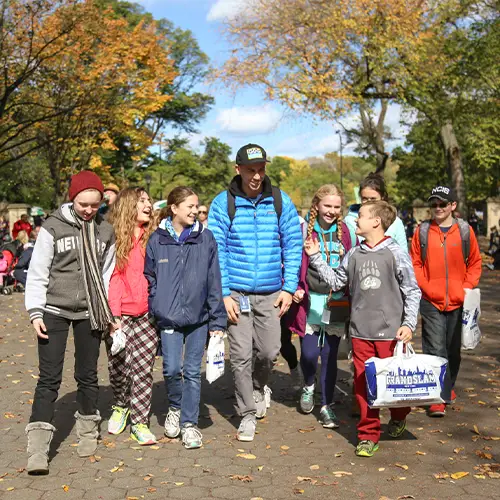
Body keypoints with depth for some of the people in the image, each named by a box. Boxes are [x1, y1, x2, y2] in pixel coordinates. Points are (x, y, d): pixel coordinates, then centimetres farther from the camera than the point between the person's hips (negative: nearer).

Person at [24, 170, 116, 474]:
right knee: (49, 378, -4)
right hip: (54, 312, -2)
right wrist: (35, 312, -8)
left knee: (88, 375, 10)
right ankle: (38, 449, -2)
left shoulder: (106, 231, 5)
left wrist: (111, 313, 6)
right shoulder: (54, 227, -4)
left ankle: (88, 432, 28)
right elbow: (38, 273, -2)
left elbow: (108, 274, 9)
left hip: (90, 313, 2)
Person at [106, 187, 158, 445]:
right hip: (120, 315, -1)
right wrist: (113, 315, -9)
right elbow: (111, 277, -4)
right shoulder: (113, 238, -1)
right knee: (117, 366, 8)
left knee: (143, 368, 0)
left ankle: (139, 422, 11)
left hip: (147, 315, 1)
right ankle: (121, 406, 35)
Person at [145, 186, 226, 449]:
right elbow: (149, 279, 9)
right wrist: (154, 309, 2)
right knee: (172, 369, -3)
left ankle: (189, 423, 19)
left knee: (193, 371, 5)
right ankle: (175, 408, 27)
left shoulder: (206, 238, 1)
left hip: (199, 317, 0)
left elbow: (214, 281, 0)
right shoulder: (157, 240, 2)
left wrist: (217, 320, -3)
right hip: (168, 317, 0)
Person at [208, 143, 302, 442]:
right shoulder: (223, 203, -3)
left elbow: (293, 245, 5)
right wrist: (223, 293, -10)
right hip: (236, 293, -1)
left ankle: (259, 387, 39)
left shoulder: (280, 201, 3)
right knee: (241, 355, 0)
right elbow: (217, 250, -3)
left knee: (270, 351, 5)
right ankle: (248, 414, 17)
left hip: (271, 293, 2)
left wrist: (289, 287, -2)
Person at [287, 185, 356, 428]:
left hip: (337, 303, 2)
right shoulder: (304, 229, -2)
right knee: (309, 353, -4)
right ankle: (308, 386, 29)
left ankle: (327, 405, 21)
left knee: (330, 355, 7)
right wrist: (295, 289, -10)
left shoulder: (346, 232, 4)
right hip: (310, 301, -1)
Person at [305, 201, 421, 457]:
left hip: (390, 331, -3)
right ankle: (368, 435, 17)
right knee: (363, 384, 5)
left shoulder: (396, 253, -5)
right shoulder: (353, 255, 7)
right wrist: (316, 257, 12)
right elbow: (335, 281, 15)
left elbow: (412, 291, -3)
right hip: (361, 332, 3)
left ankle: (399, 416, 37)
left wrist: (409, 323, -9)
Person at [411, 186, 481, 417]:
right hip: (431, 302, -2)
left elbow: (475, 261, 8)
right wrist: (425, 286, -11)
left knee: (453, 349, 15)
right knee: (435, 349, -5)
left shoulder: (465, 230, 2)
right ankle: (439, 397, 0)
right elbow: (415, 263, 1)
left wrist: (468, 286, -4)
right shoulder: (422, 231, -1)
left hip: (458, 301, 2)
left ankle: (448, 387, 35)